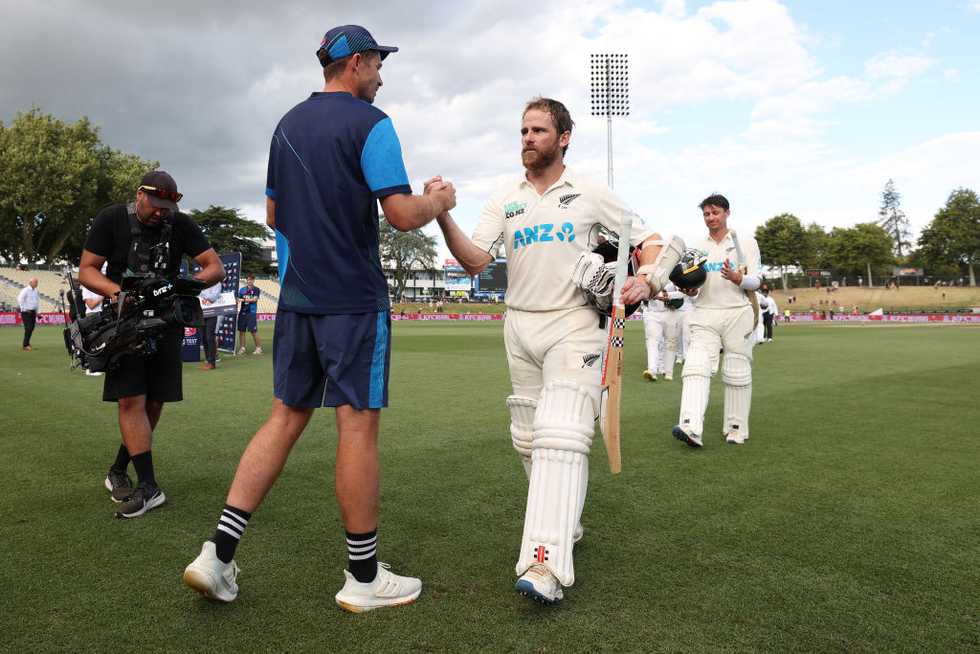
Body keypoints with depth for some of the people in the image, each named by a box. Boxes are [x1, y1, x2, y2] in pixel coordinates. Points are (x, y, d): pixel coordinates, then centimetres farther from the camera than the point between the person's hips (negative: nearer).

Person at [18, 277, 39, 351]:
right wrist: (24, 309, -14)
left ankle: (26, 343, 22)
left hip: (33, 312, 8)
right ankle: (25, 345, -5)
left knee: (31, 328, 10)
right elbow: (20, 300, -14)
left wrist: (36, 311, 18)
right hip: (26, 312, -8)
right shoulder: (25, 290, -11)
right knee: (28, 328, -11)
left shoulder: (35, 290, 14)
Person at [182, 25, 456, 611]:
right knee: (359, 425, -1)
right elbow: (402, 214, -14)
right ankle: (364, 578, 9)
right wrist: (440, 201, 5)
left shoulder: (288, 125, 16)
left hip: (296, 297, 7)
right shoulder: (369, 122, -7)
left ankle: (218, 553, 9)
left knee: (287, 418, 12)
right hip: (354, 300, -7)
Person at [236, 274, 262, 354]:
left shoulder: (256, 289, 2)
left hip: (252, 312, -4)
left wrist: (244, 299, -19)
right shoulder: (242, 289, 13)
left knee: (254, 331, -5)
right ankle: (242, 348, 13)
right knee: (241, 330, 5)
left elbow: (255, 299, -11)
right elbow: (238, 298, 8)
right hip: (242, 312, 4)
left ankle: (258, 348, 4)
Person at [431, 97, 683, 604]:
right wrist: (443, 217, -20)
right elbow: (475, 261, -4)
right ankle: (564, 525, 31)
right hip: (519, 328, 4)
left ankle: (546, 568, -23)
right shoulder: (504, 201, 9)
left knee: (560, 438, -18)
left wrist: (646, 281, -16)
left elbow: (650, 241, 5)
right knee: (528, 440, 10)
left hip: (574, 326, -4)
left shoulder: (592, 195, 3)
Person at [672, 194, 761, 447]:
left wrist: (736, 277, -22)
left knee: (737, 374, 2)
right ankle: (691, 427, -28)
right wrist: (689, 288, -9)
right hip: (705, 315, 2)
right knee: (696, 368, -16)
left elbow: (755, 282, -1)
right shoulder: (697, 247, 15)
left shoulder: (746, 243, 6)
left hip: (737, 313, -2)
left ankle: (736, 429, 15)